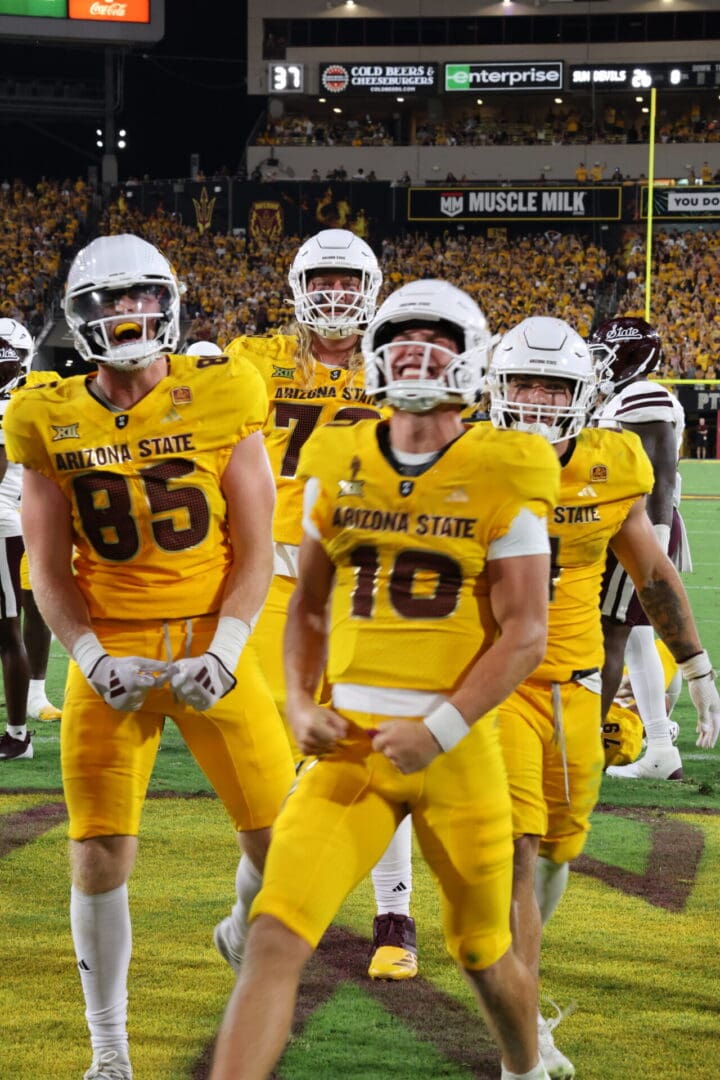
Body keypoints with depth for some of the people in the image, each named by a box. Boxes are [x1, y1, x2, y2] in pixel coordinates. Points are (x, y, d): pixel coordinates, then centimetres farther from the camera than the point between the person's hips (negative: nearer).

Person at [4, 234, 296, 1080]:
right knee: (100, 857, -5)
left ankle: (248, 932, 37)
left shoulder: (219, 401, -3)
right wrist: (94, 661, -11)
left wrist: (223, 653, -12)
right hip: (111, 653, 0)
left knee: (280, 840, 0)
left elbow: (254, 548, -1)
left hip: (211, 647, 0)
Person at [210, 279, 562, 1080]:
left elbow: (524, 633, -8)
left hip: (457, 749, -2)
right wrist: (299, 702, 0)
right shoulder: (337, 467, 5)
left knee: (484, 954, 17)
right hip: (350, 746, 2)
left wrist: (440, 730, -16)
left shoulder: (502, 480, -6)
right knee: (275, 939, -14)